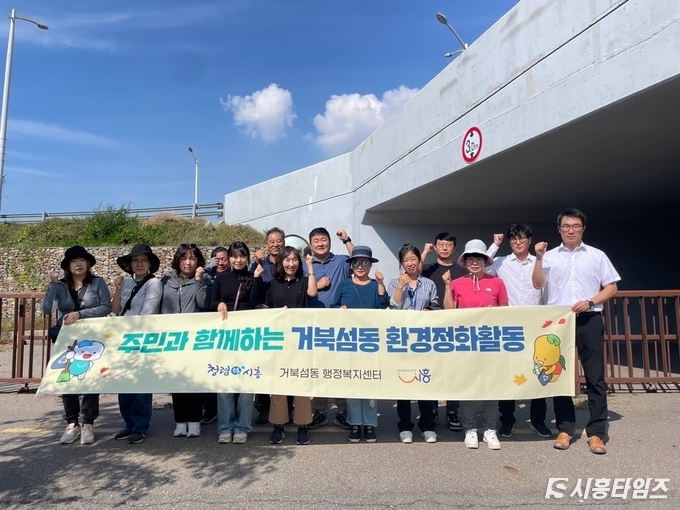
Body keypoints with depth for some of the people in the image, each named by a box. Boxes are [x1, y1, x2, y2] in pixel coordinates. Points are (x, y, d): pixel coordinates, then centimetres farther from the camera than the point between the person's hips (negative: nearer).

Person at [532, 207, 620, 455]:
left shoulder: (597, 255, 8)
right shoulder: (550, 256, 8)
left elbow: (611, 287, 6)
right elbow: (538, 284, -4)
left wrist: (589, 302, -9)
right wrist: (538, 258, -14)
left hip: (589, 320, 0)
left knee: (595, 376, 0)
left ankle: (596, 432, 9)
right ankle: (565, 429, 15)